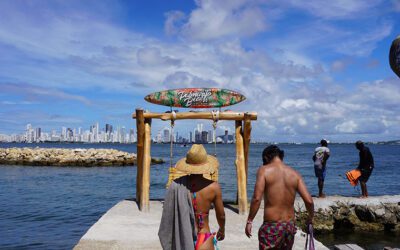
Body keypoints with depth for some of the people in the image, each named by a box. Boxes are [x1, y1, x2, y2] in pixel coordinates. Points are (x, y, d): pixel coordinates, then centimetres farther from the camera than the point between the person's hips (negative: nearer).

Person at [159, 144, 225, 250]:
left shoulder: (177, 185, -8)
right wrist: (222, 230, 23)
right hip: (203, 240, -2)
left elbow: (168, 214, 0)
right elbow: (221, 215, 2)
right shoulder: (213, 187, -11)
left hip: (182, 238, 2)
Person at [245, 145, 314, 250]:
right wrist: (310, 217, 18)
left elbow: (257, 198, -16)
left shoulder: (264, 170, -7)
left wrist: (249, 221, -7)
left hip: (271, 226, -5)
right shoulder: (295, 174, 5)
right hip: (290, 226, 5)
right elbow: (309, 201, -1)